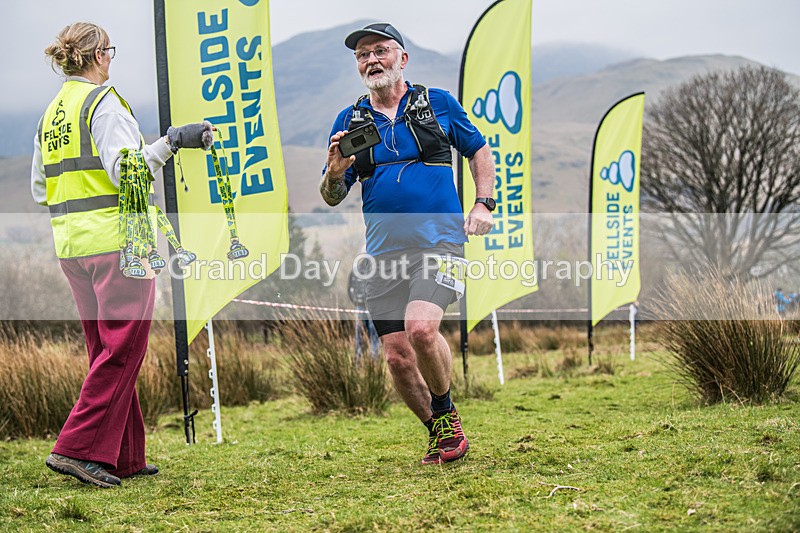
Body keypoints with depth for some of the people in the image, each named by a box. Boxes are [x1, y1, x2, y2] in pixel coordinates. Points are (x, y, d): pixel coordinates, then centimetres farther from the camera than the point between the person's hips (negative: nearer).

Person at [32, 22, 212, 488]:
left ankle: (124, 458, 15)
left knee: (107, 351, 12)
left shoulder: (51, 113, 15)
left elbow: (40, 189, 18)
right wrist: (171, 142, -23)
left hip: (71, 242, 8)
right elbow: (126, 170, -21)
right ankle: (80, 448, -10)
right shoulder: (103, 101, -9)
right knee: (122, 349, -4)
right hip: (116, 240, -8)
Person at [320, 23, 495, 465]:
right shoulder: (349, 121, 10)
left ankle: (446, 413, -1)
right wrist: (334, 172, -12)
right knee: (398, 358, -1)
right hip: (384, 253, 3)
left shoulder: (437, 103, 6)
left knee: (421, 328, -26)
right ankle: (439, 434, 20)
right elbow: (331, 198, 11)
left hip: (439, 241, -3)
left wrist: (483, 204, 6)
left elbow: (478, 150, 20)